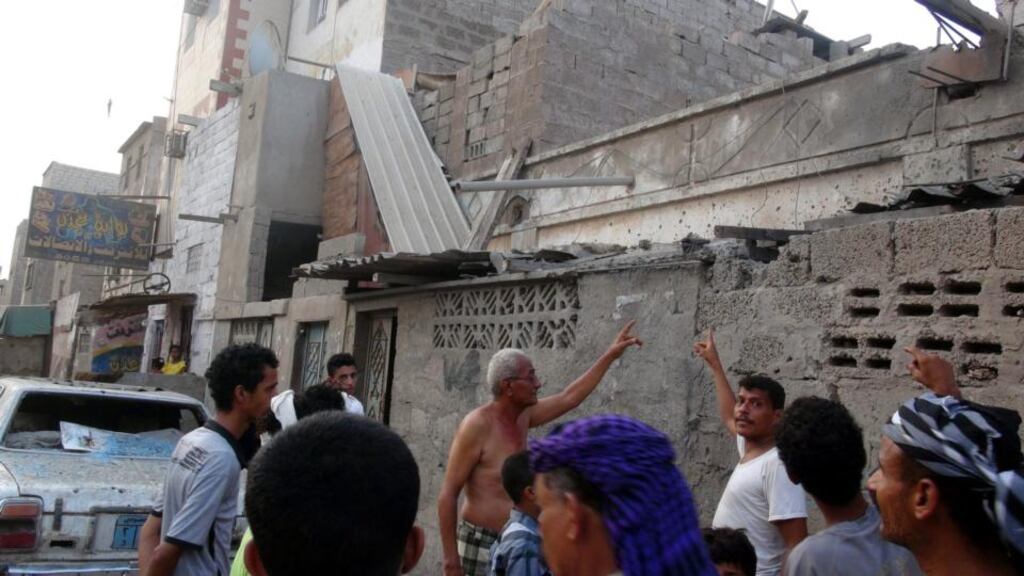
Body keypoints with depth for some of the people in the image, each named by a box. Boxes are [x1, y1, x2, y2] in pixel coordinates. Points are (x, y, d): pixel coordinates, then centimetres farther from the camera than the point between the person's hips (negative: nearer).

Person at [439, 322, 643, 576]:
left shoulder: (523, 415, 5)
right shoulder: (477, 425, -17)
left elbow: (569, 398, 15)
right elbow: (447, 495, -16)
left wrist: (611, 355, 15)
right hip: (481, 543, -8)